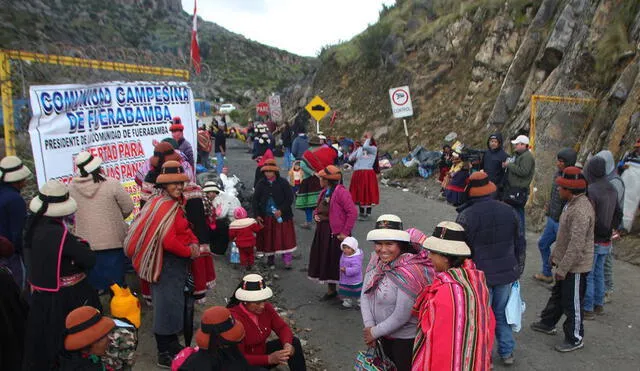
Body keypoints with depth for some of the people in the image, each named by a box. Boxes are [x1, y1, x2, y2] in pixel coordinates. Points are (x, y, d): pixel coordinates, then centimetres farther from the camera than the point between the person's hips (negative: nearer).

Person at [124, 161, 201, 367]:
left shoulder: (176, 203, 8)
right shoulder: (165, 206, -23)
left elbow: (185, 229, 14)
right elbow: (169, 242, -29)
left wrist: (194, 243, -4)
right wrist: (189, 252, -15)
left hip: (176, 262, 10)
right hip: (168, 263, -10)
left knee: (173, 304, 21)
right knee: (167, 306, 2)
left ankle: (172, 346, 38)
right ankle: (165, 354, 16)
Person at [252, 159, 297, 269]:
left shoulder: (283, 183, -4)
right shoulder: (260, 184, 3)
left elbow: (290, 198, -6)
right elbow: (255, 200, 5)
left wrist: (281, 210, -16)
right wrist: (257, 215, -4)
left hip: (282, 216, -2)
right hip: (266, 218, 2)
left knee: (284, 239, -3)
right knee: (268, 240, 7)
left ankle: (287, 260, 5)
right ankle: (270, 261, 20)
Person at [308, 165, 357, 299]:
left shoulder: (341, 192, -15)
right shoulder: (324, 192, 12)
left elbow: (352, 212, -19)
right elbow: (318, 208, 27)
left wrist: (345, 233, -20)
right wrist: (316, 214, 3)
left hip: (336, 234, -8)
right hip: (323, 232, 8)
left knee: (337, 262, 0)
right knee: (326, 261, 14)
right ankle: (331, 290, 29)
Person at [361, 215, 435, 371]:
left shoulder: (409, 271, -29)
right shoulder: (376, 261, -8)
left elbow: (401, 316, -27)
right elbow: (365, 295, -3)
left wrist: (375, 332, -15)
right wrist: (369, 327, -13)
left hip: (406, 339, -6)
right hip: (385, 334, 6)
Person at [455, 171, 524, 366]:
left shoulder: (466, 216, -16)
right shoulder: (509, 211, 0)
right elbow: (518, 244, 10)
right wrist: (518, 270, 22)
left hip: (480, 275, -5)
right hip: (506, 273, 5)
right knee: (502, 313, 21)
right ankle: (507, 353, 32)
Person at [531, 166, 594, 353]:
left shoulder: (581, 211, -29)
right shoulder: (572, 204, 4)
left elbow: (576, 246, -29)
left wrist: (562, 269, -23)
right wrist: (555, 255, 20)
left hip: (576, 267, -10)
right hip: (565, 262, 10)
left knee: (572, 303, 7)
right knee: (557, 295, 25)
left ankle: (575, 339, 24)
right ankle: (548, 323, 43)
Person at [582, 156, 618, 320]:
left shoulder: (590, 191, -22)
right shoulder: (612, 190, 3)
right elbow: (618, 214, 13)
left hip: (592, 241, -7)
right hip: (606, 241, 7)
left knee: (587, 276, 3)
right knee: (598, 273, 19)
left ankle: (588, 309, 11)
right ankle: (598, 305, 30)